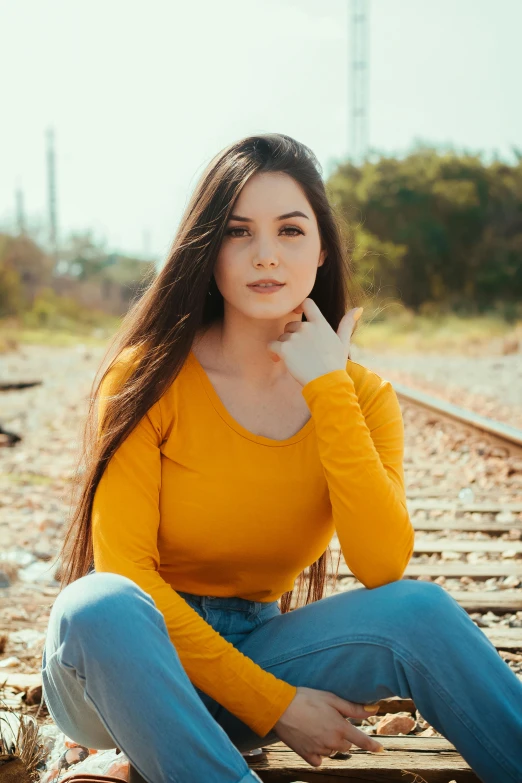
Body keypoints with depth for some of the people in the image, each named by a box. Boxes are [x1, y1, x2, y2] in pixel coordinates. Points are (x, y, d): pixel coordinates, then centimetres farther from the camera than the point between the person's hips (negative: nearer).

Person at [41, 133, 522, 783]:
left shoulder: (362, 396, -2)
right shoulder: (150, 378, -12)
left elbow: (382, 568, -17)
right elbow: (124, 571, -16)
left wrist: (328, 389, -20)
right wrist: (273, 704, -20)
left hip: (256, 649, 3)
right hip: (123, 663, -2)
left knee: (419, 610, -24)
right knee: (98, 605, -37)